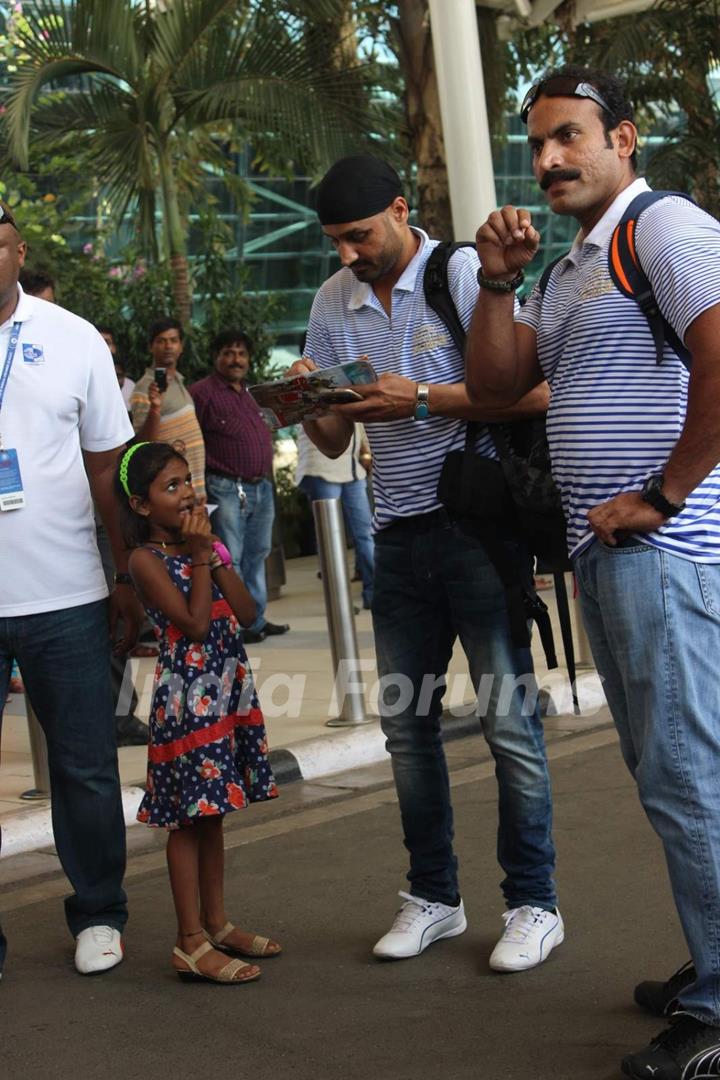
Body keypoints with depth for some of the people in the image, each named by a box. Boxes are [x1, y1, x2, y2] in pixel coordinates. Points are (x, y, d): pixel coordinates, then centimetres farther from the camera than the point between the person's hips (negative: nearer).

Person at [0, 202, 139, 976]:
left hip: (65, 597, 1)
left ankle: (98, 913, 24)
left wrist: (128, 577, 5)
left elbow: (110, 468, 8)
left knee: (85, 768, 9)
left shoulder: (72, 340, 5)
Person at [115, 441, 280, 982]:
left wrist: (212, 554, -5)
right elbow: (194, 624, -19)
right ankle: (192, 943, 2)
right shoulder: (147, 559, -10)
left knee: (211, 813, 15)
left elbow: (246, 613, 2)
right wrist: (199, 554, -14)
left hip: (229, 691, 7)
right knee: (190, 817, -4)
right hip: (187, 694, -7)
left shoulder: (204, 544, 13)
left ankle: (217, 923, 24)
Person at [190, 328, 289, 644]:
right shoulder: (202, 392, -5)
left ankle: (256, 620, 21)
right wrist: (204, 473, -19)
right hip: (228, 490, -8)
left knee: (256, 556, 13)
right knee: (230, 561, -5)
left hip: (262, 488, 8)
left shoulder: (249, 393, 20)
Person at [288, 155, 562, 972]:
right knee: (405, 720, 8)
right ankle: (433, 897, 21)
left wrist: (421, 399, -21)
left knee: (508, 718, -3)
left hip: (478, 521, -6)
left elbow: (532, 392, -14)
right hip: (399, 532, 6)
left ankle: (533, 905, 8)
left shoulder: (463, 274, -6)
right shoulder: (332, 303, 11)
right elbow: (334, 442, 13)